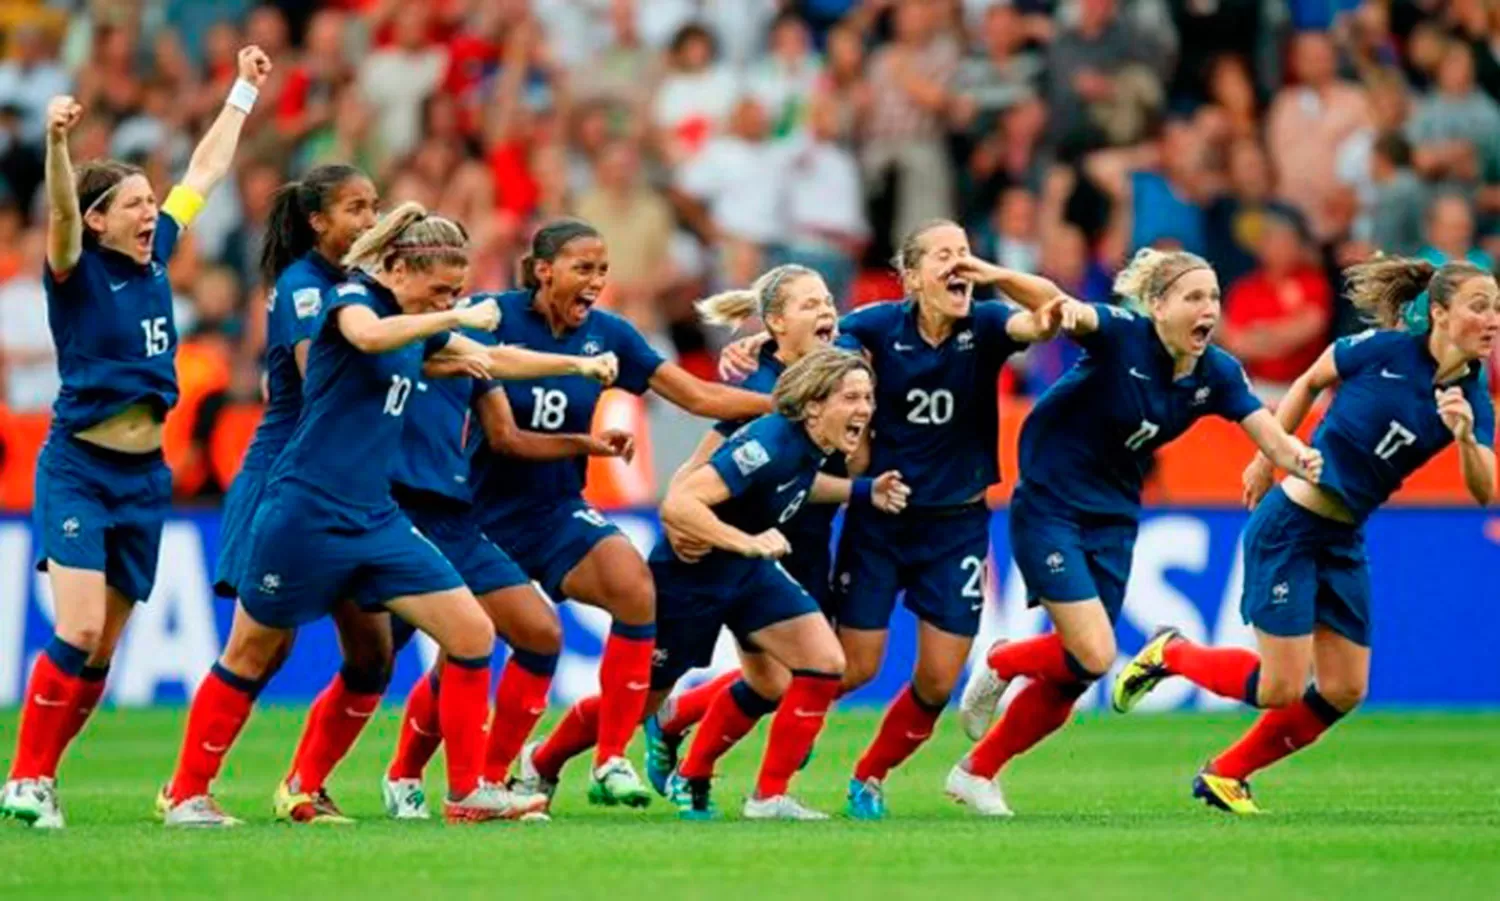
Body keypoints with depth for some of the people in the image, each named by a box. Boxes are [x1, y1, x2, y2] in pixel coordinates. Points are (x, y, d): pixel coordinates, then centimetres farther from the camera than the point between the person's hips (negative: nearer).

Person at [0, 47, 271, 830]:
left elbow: (204, 172, 19)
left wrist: (244, 92, 25)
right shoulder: (77, 270, -9)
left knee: (103, 650, 5)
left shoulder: (155, 256, 7)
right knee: (79, 632, -18)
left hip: (144, 476, 6)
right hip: (78, 470, -6)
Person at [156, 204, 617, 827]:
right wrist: (456, 318, -27)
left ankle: (467, 792, 5)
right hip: (306, 513, -8)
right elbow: (370, 335, -34)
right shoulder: (353, 297, -9)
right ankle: (186, 793, 16)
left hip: (374, 520, 8)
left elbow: (495, 360, 28)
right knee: (252, 658, 3)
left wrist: (581, 365, 22)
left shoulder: (420, 323, 13)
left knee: (473, 635, -2)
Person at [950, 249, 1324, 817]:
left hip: (1113, 522, 6)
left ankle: (977, 771, 24)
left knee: (1074, 673, 6)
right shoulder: (1122, 336, -21)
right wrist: (1068, 309, -63)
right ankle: (1000, 665, 14)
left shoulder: (1217, 374, -5)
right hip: (1049, 509, -6)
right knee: (1093, 654, -17)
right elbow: (1053, 301, -39)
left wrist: (1298, 459, -36)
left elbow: (1271, 437, -13)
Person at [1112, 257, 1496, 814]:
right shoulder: (1384, 349, -14)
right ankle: (1170, 655, 16)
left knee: (1344, 691, 4)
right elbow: (1311, 381, 3)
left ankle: (1224, 775, 20)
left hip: (1344, 543, 6)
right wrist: (1266, 458, 7)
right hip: (1290, 523, -6)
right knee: (1282, 688, -10)